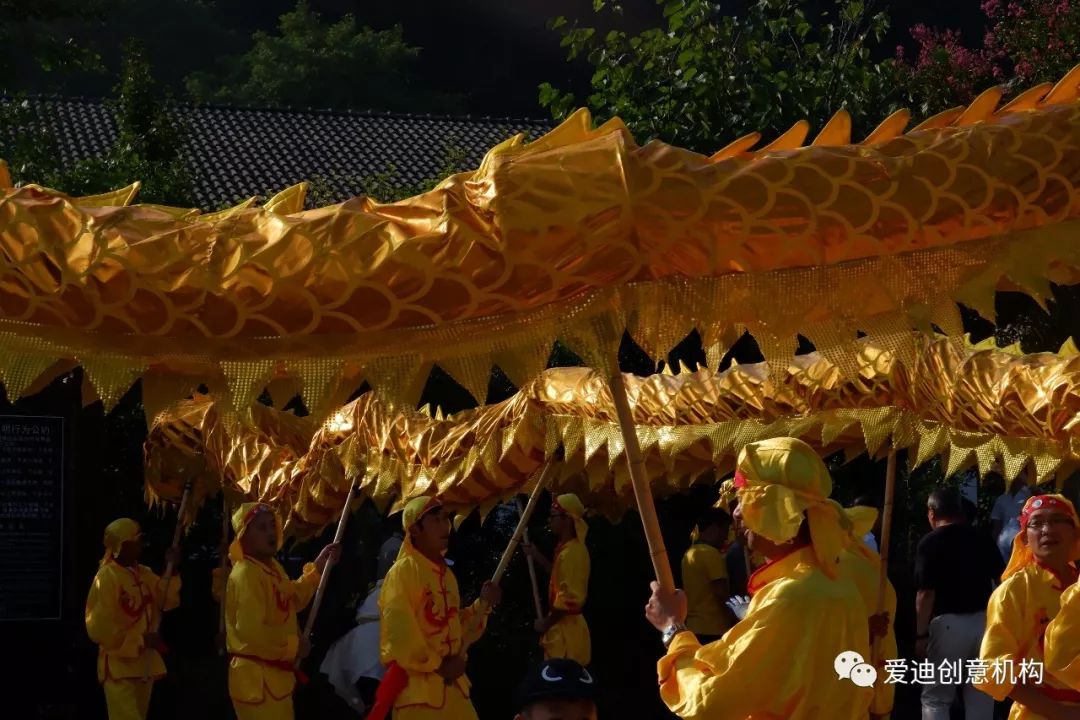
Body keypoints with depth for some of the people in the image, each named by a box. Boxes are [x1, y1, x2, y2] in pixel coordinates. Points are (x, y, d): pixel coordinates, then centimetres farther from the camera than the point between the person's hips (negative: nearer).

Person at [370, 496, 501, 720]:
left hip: (452, 685, 8)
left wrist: (483, 605, 7)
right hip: (416, 685, -8)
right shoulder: (404, 571, -9)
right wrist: (437, 665, -13)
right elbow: (398, 629, -18)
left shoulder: (446, 574, 17)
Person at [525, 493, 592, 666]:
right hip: (566, 626, 10)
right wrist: (538, 556, 21)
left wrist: (546, 622, -13)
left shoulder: (570, 553, -20)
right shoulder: (572, 548, 11)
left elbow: (567, 598, -23)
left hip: (564, 629, -10)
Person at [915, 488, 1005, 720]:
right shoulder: (981, 538, 8)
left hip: (948, 623, -5)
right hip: (985, 620, 5)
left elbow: (926, 593, -14)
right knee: (981, 698, 12)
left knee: (935, 698, 4)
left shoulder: (930, 543, -8)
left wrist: (921, 634, -9)